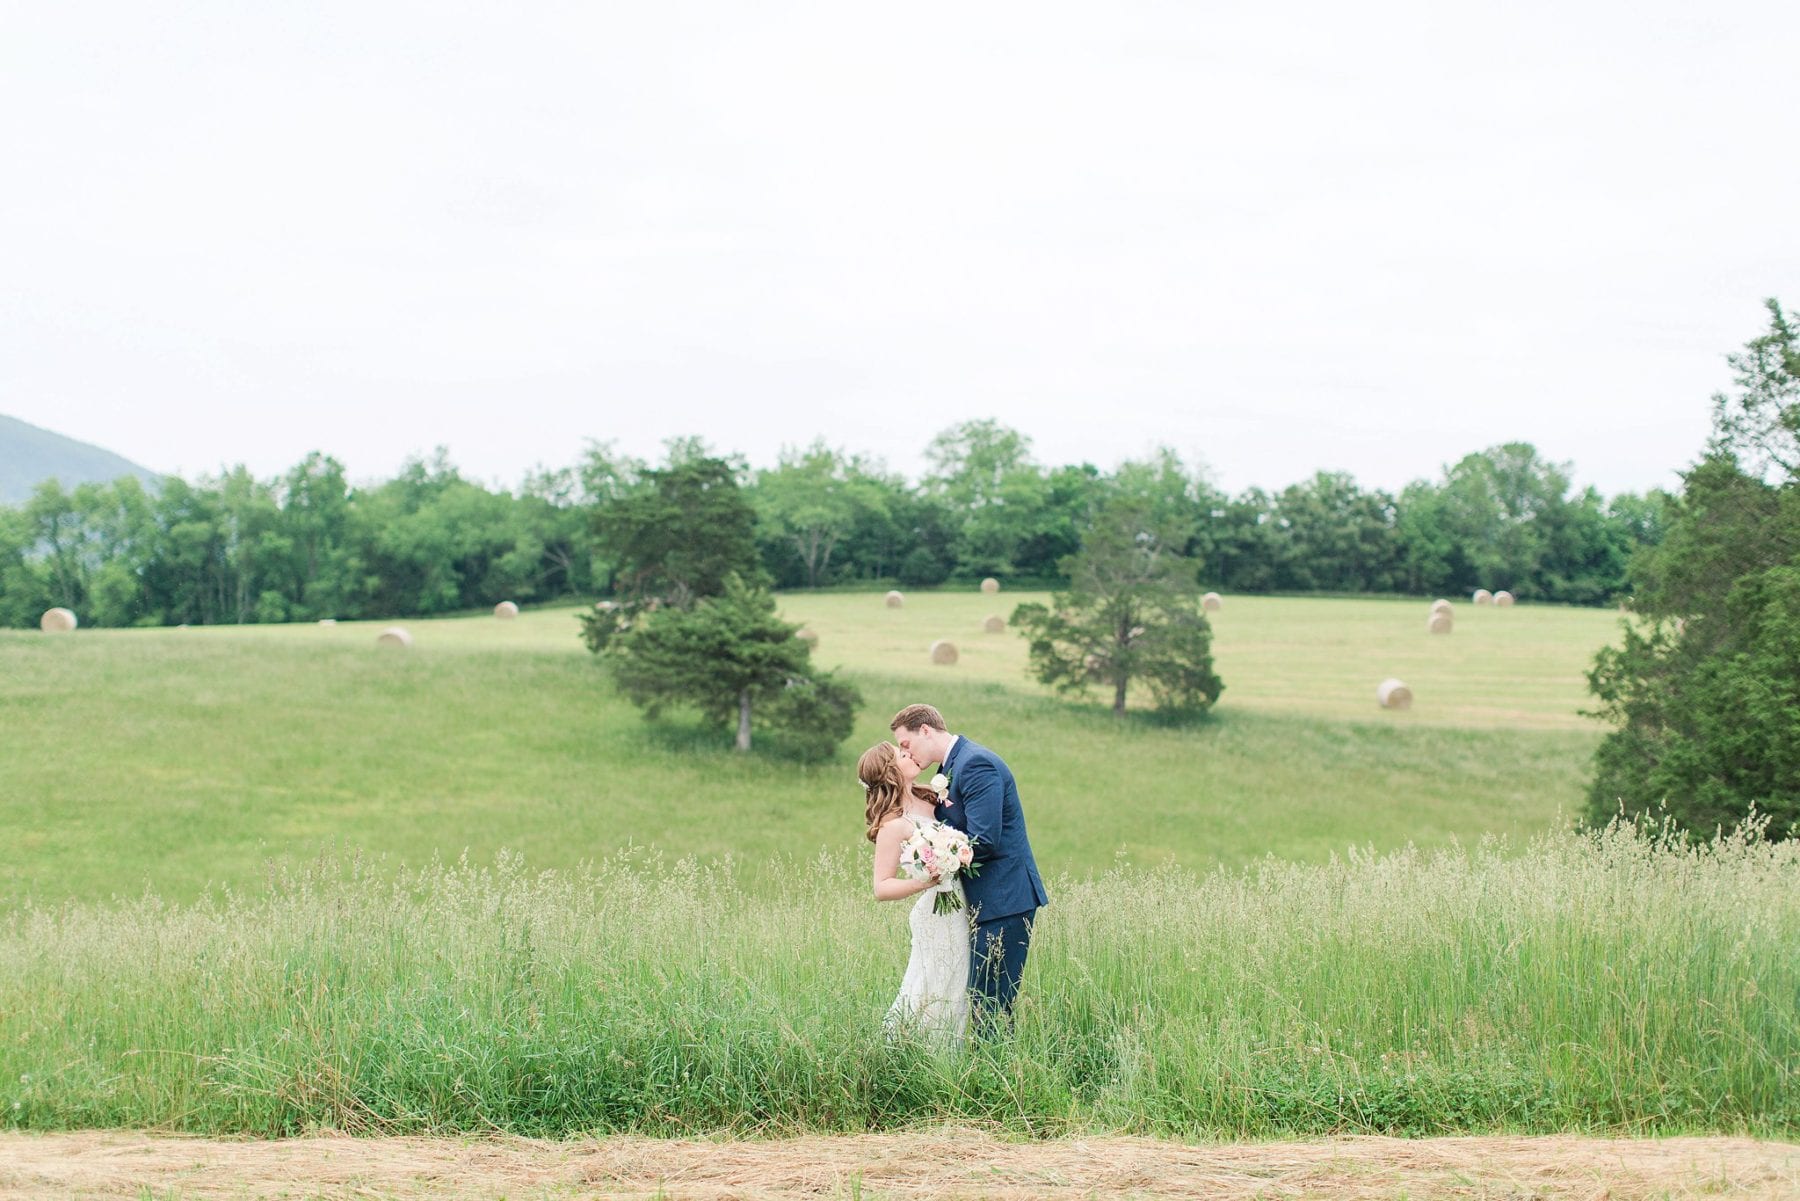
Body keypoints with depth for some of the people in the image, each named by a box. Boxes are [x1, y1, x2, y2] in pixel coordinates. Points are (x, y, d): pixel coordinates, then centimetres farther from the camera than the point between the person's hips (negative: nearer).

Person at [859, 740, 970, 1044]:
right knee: (939, 997, 0)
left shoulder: (928, 799, 4)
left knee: (955, 993, 15)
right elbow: (882, 888, -19)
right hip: (938, 917, -8)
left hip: (959, 912, 8)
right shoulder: (893, 825, -17)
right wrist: (924, 882, -34)